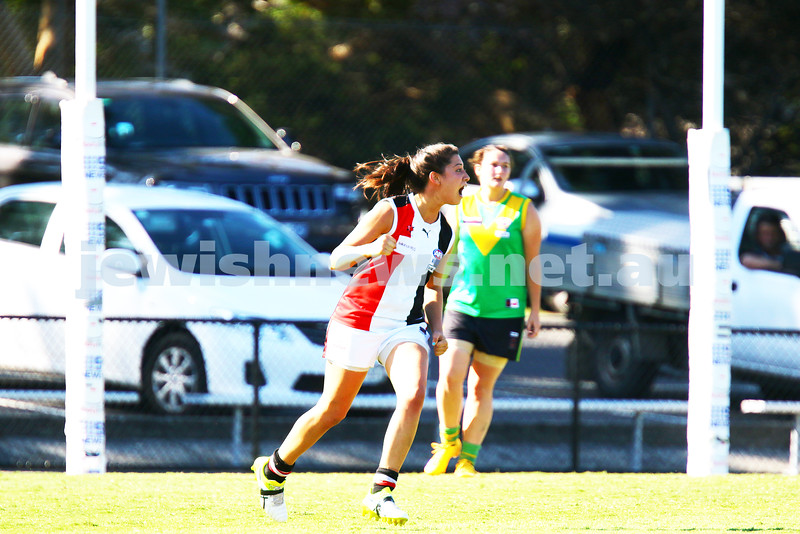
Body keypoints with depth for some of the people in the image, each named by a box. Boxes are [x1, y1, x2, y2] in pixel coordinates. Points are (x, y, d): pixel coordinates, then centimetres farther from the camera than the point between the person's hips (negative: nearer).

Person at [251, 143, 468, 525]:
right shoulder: (391, 212, -12)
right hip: (360, 319, -5)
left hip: (406, 327, 5)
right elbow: (337, 259, -9)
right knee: (332, 410, 6)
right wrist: (369, 249, -29)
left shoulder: (443, 233, 7)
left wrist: (436, 329, 5)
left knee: (413, 396, -23)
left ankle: (381, 493, -20)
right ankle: (274, 470, 31)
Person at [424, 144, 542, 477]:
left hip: (504, 313, -1)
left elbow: (532, 262, 6)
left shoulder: (523, 210, 2)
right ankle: (448, 441, 11)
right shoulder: (460, 208, 6)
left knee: (482, 387, 2)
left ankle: (468, 458, 12)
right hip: (462, 306, 1)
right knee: (449, 377, -14)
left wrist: (534, 310, 4)